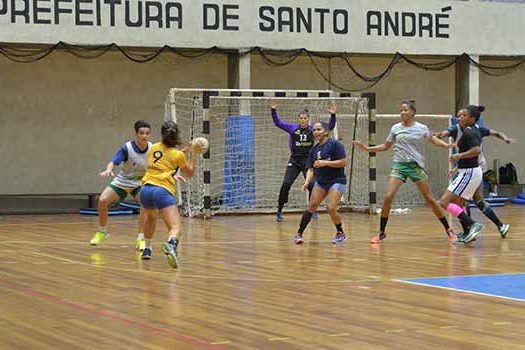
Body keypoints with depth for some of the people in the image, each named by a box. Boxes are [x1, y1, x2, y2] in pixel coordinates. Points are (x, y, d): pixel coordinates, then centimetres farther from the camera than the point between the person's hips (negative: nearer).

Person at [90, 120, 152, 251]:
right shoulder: (127, 148, -23)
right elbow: (113, 162, -29)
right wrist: (108, 170, -50)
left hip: (139, 183, 1)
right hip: (122, 181, -1)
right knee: (103, 200, -18)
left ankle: (141, 239, -16)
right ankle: (102, 232, 8)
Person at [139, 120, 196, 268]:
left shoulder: (154, 148, 18)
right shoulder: (178, 154, 8)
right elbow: (189, 173, 23)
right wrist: (193, 154, 29)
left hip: (146, 189, 5)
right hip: (163, 191, -5)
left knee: (151, 217, 36)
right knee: (175, 227, -13)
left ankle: (147, 249, 39)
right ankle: (171, 244, -46)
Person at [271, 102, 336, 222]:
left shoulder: (313, 130, 3)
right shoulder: (293, 128, 5)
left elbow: (330, 126, -1)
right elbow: (278, 123, 5)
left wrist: (332, 115, -16)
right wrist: (273, 110, -7)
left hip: (308, 161, 0)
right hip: (294, 161, 1)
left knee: (312, 185, -8)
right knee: (285, 185, -8)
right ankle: (279, 211, 1)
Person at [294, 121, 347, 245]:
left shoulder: (335, 144, -9)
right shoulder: (314, 150, 9)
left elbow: (343, 162, -16)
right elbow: (311, 169, 7)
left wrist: (325, 163, -21)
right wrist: (307, 182, -11)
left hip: (337, 181, -6)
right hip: (320, 181, 6)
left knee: (331, 208, -17)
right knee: (311, 206, -4)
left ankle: (340, 233, 6)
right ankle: (299, 234, 2)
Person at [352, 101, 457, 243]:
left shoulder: (422, 128, 0)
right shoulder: (396, 128, 7)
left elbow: (434, 140, 11)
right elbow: (386, 146, 17)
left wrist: (446, 145, -8)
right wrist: (367, 148, 9)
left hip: (416, 166, -2)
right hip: (399, 165, 2)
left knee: (430, 199, 0)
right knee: (388, 197, -13)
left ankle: (448, 229, 12)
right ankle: (381, 232, -1)